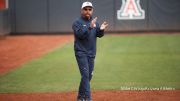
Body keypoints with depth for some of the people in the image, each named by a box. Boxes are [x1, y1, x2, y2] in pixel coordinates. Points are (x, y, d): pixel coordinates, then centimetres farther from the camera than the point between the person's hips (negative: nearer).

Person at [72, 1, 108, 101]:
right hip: (81, 52, -6)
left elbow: (99, 35, 5)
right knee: (85, 74, -14)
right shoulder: (77, 23, -5)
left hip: (91, 53, 6)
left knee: (89, 75, 9)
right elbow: (80, 34, -20)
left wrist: (101, 29, -17)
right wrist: (90, 27, -32)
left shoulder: (94, 22, 12)